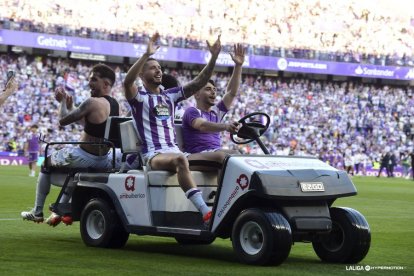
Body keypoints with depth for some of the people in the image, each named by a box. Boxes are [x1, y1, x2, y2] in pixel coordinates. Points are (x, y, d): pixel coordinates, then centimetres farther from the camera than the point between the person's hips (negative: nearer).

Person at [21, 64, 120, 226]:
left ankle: (37, 211, 23)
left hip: (84, 157, -7)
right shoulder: (114, 104, 6)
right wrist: (70, 106, 18)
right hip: (103, 159, 8)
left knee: (46, 164, 19)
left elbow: (63, 120, -13)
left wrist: (63, 102, 4)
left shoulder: (93, 102, -21)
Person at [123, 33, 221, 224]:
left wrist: (214, 57, 0)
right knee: (180, 160, -38)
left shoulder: (171, 95, 21)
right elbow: (127, 81, -19)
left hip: (174, 150, 6)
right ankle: (205, 212, -49)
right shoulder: (138, 97, 5)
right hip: (153, 155, -6)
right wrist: (147, 55, -28)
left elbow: (199, 82, 13)